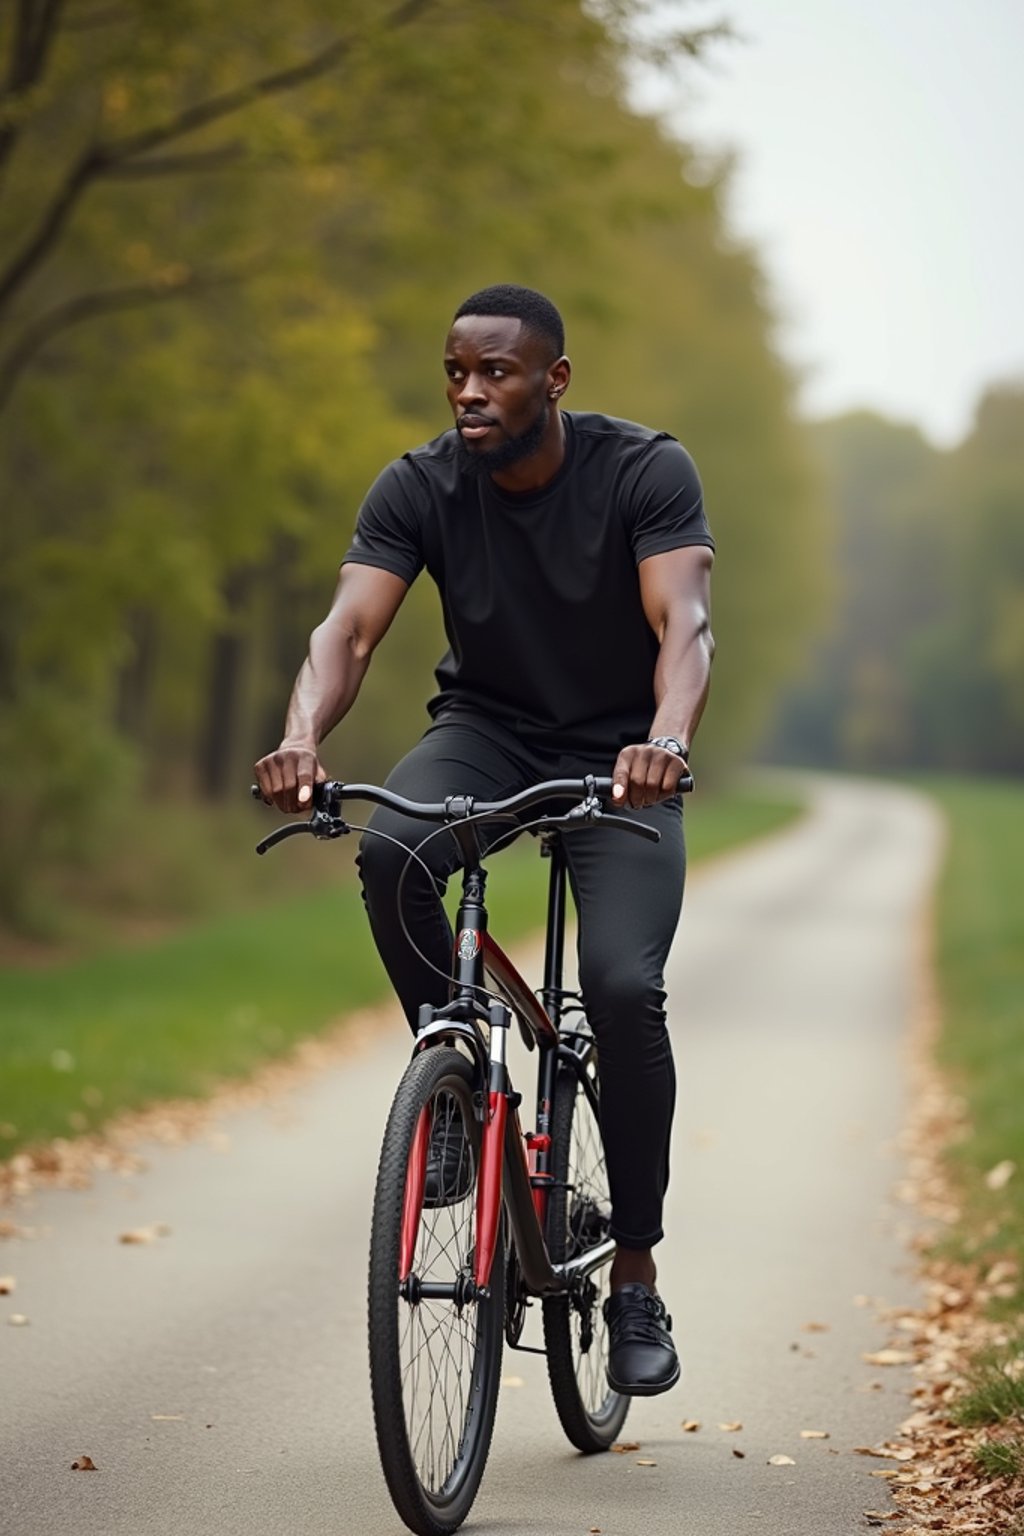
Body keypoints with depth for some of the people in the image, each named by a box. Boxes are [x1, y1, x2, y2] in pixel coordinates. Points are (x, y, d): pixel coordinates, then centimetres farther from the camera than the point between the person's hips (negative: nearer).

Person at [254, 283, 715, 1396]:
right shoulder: (419, 488, -12)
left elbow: (684, 624, -30)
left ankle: (635, 1275, -7)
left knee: (624, 987, -23)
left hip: (616, 754, -2)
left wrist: (664, 742, -51)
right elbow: (349, 627, -23)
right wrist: (302, 738, -44)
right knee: (391, 856, -33)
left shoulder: (645, 471, -17)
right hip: (485, 731, 2)